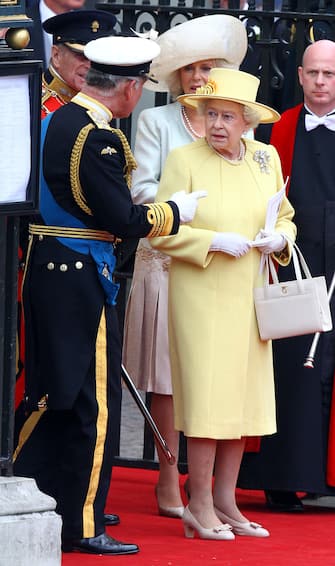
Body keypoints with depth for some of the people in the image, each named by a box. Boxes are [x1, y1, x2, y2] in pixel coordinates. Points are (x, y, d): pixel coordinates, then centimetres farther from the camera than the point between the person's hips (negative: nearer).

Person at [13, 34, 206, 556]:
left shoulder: (57, 120, 10)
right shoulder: (99, 138, -19)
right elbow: (125, 221, -19)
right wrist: (174, 211, -3)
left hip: (47, 272, 9)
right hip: (81, 280, -9)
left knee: (58, 394, 19)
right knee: (93, 400, 0)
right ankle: (83, 527, 6)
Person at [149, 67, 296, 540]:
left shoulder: (265, 157, 8)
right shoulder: (184, 160, -6)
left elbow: (286, 217, 17)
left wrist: (279, 238, -4)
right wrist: (214, 241, -17)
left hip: (249, 298, 5)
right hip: (201, 295, -5)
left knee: (243, 398, 6)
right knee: (208, 398, -7)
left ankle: (225, 502, 15)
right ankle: (199, 507, 1)